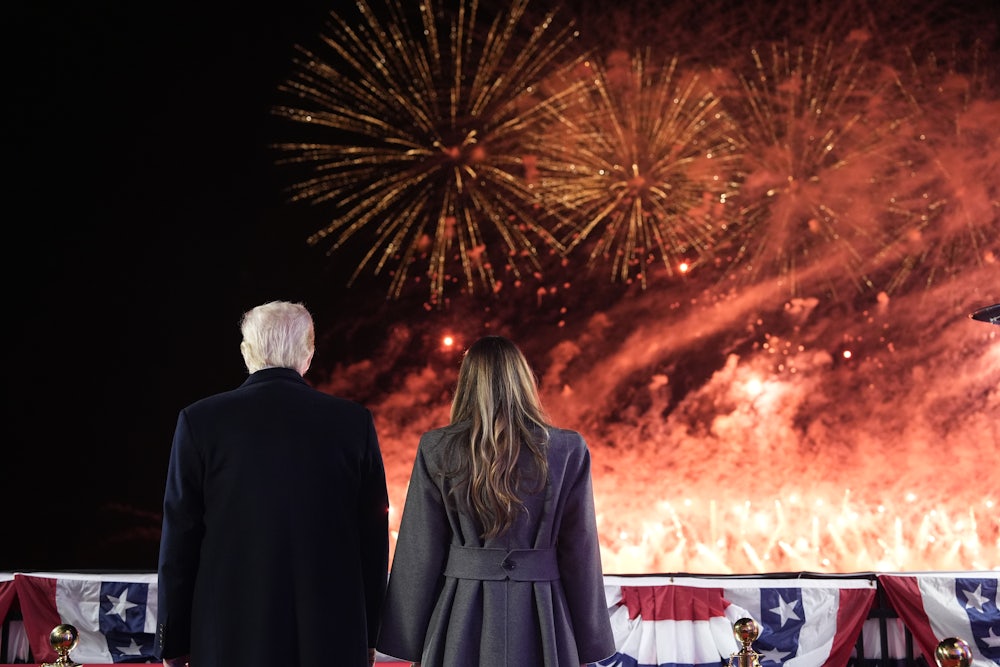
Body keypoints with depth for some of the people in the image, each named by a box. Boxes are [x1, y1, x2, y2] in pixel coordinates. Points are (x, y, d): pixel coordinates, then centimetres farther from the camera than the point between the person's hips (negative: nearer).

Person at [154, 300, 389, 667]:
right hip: (332, 637, 1)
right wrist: (368, 636, 12)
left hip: (231, 638, -1)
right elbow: (373, 534, 3)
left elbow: (180, 537, -1)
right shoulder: (354, 421, 1)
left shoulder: (200, 420, -3)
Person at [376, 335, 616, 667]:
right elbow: (580, 552, -1)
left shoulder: (436, 450, -3)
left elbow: (420, 553, -1)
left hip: (461, 618, 0)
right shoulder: (568, 450, -3)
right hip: (540, 619, 0)